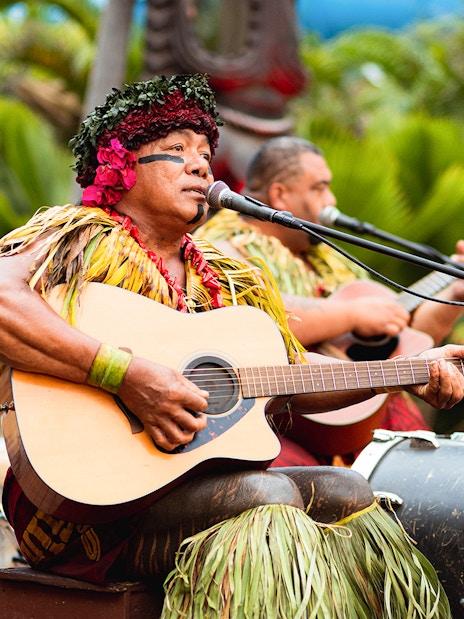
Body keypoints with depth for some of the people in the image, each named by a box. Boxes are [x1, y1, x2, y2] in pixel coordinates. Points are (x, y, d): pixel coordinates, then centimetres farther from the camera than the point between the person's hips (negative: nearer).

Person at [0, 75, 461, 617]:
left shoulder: (225, 282, 19)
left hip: (198, 477, 8)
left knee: (348, 492, -6)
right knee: (270, 495, -26)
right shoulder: (82, 236, -5)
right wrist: (126, 375, -31)